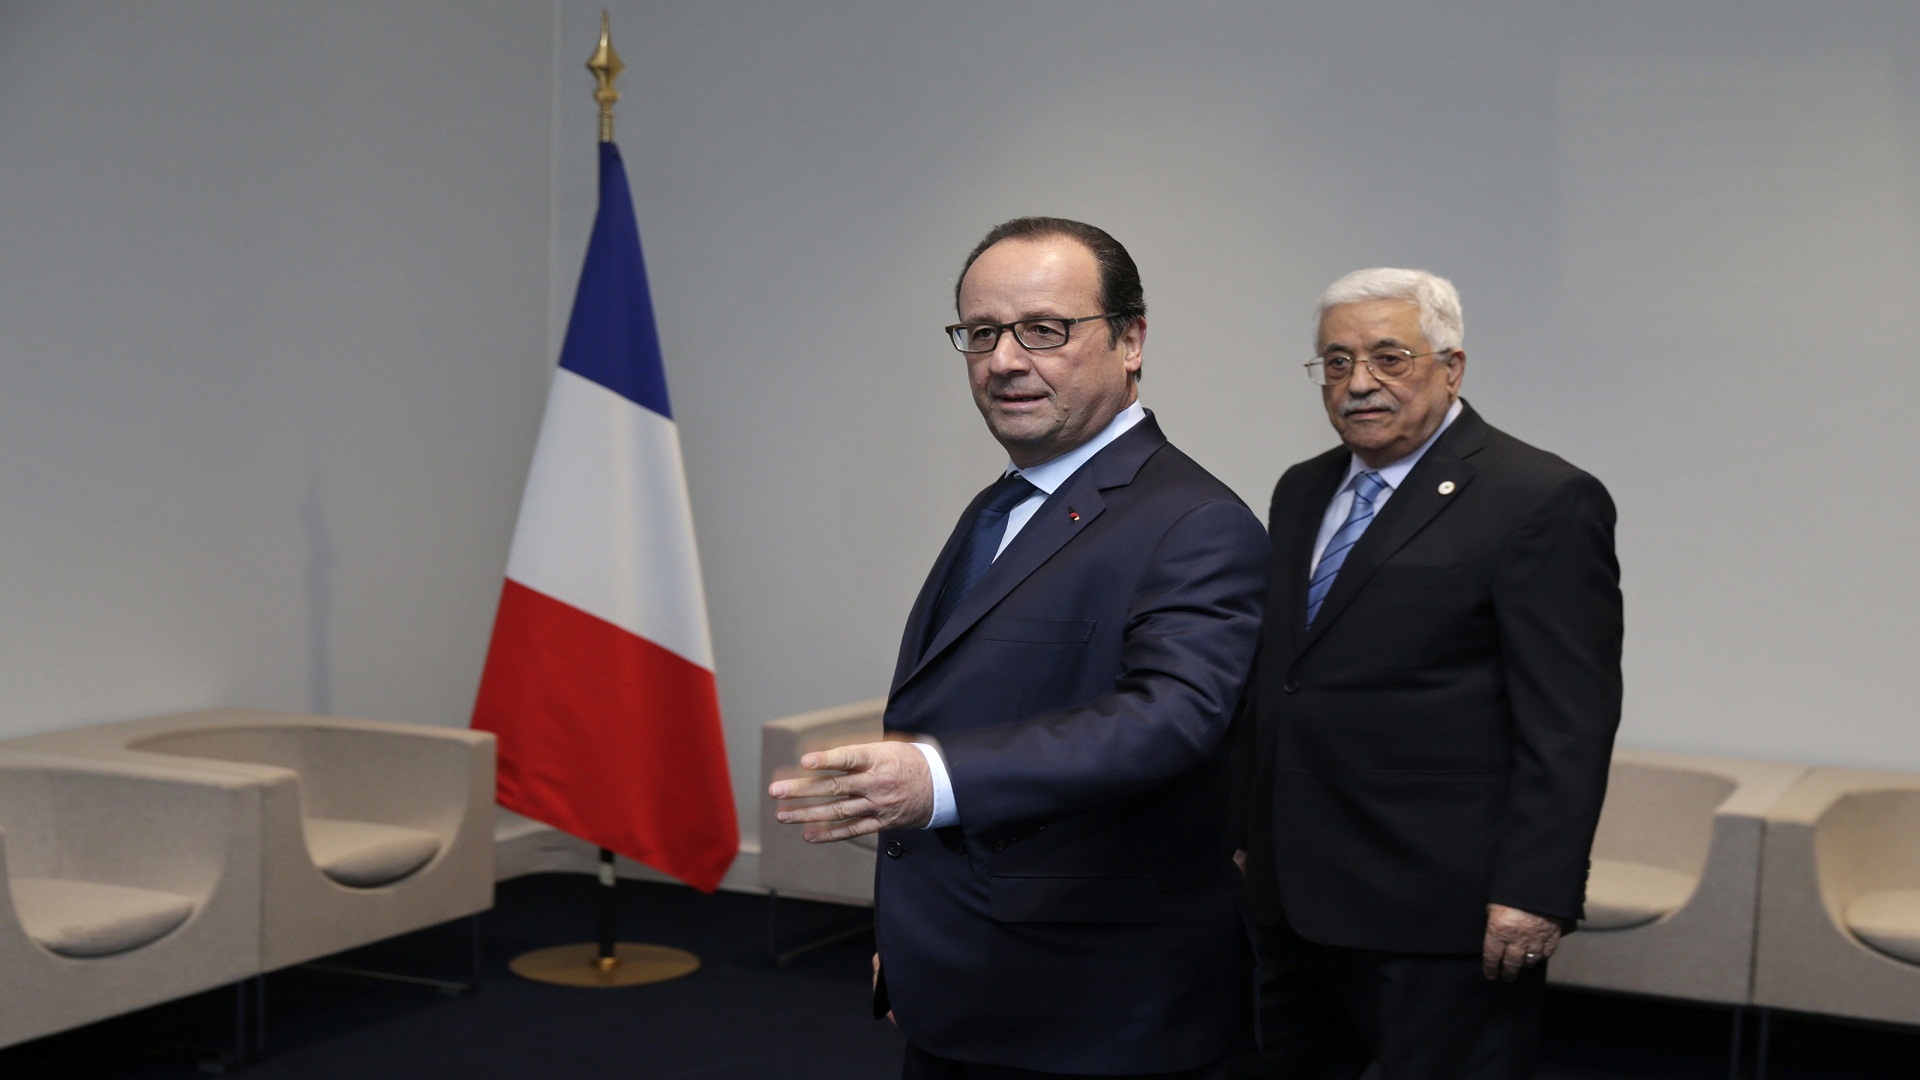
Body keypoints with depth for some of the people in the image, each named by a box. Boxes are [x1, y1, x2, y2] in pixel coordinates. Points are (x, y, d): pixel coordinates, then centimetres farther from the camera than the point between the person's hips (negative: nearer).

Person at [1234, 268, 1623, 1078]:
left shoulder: (1543, 502, -9)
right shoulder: (1301, 493, 14)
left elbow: (1568, 725, -13)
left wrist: (1534, 894, -18)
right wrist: (1247, 831, 15)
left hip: (1441, 916, -7)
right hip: (1295, 901, 7)